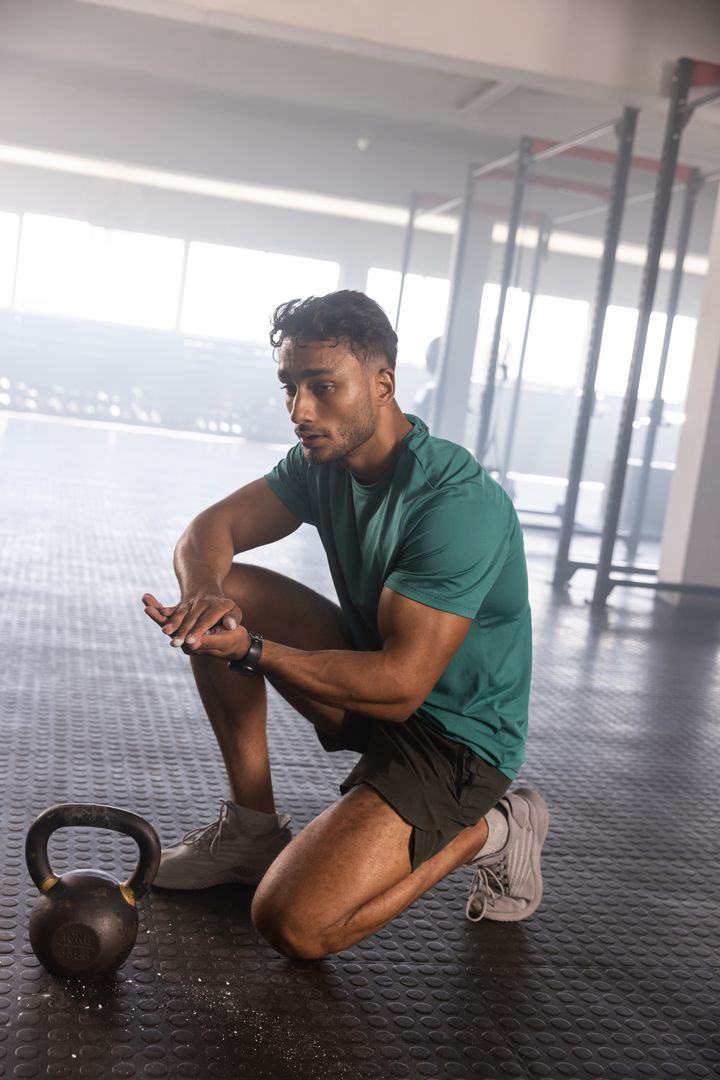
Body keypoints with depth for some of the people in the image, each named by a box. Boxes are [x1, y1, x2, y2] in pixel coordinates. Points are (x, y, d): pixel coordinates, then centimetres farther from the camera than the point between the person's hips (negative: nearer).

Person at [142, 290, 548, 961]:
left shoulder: (457, 502, -28)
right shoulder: (324, 459, -1)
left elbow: (400, 685, -30)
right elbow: (208, 531, -1)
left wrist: (248, 650, -34)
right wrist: (204, 593, -24)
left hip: (456, 735, -8)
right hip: (374, 675, 8)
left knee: (294, 924, -22)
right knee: (223, 593, -5)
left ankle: (489, 831, 2)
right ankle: (252, 826, 4)